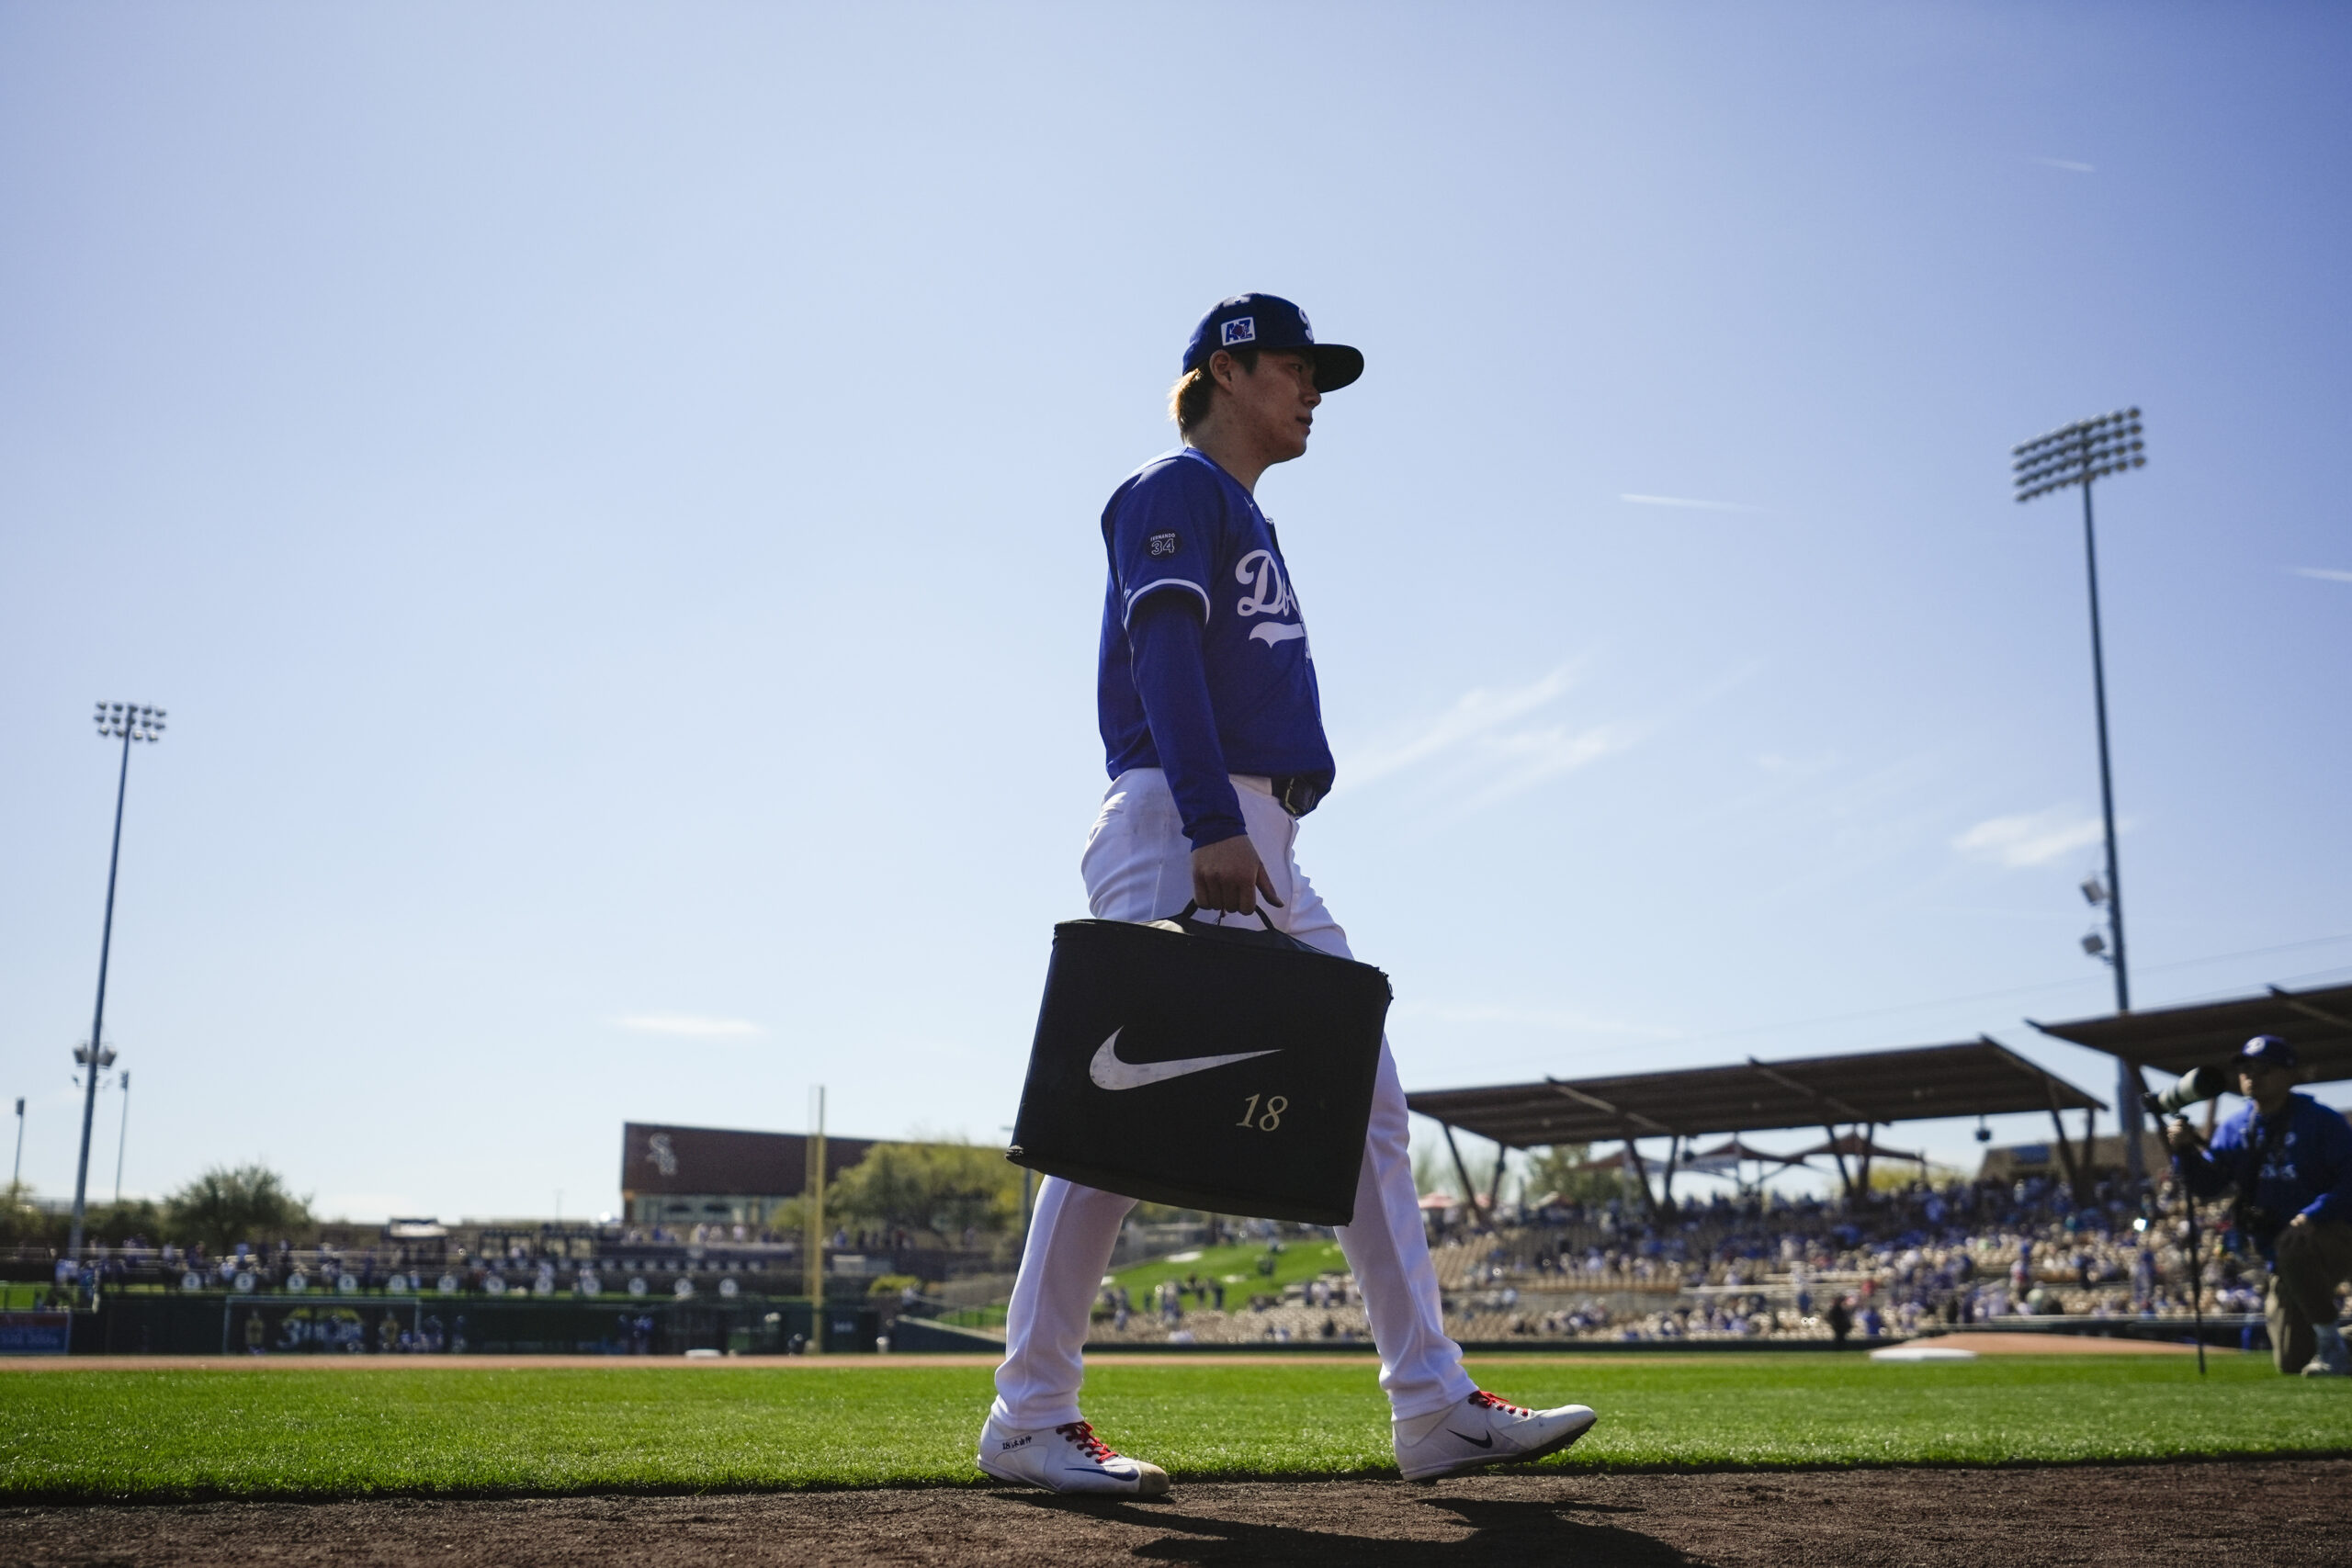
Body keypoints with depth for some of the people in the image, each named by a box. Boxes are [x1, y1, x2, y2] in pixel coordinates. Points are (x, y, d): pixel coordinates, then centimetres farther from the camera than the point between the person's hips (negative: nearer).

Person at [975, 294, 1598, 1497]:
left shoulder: (1248, 522, 29)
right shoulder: (1176, 491, 1)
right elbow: (1164, 654, -15)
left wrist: (1242, 834, 14)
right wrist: (1211, 824, -26)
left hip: (1262, 854, 10)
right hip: (1177, 824, -10)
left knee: (1364, 1099, 4)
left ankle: (1433, 1406, 5)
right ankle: (1030, 1419, -5)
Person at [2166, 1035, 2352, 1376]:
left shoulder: (2321, 1121, -10)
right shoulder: (2234, 1129, 5)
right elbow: (2207, 1185, -3)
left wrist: (2314, 1214, -30)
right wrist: (2186, 1149, -21)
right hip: (2285, 1259, 5)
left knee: (2294, 1244, -40)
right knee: (2290, 1362, 0)